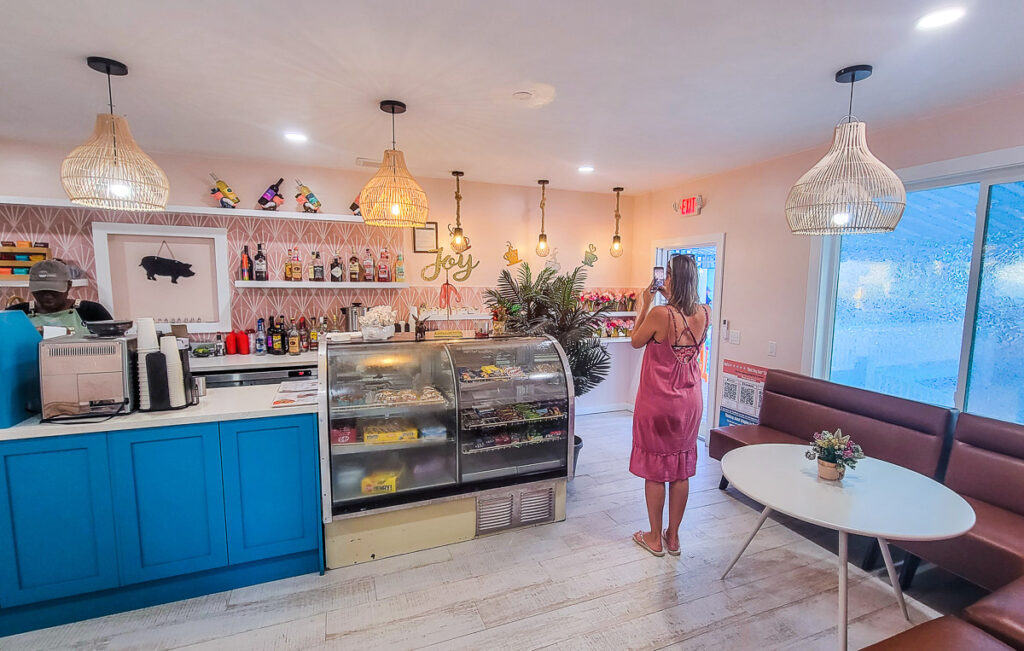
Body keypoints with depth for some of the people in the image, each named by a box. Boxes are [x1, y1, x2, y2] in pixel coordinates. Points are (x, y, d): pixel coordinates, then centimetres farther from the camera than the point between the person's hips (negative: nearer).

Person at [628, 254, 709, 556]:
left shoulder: (659, 314, -21)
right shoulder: (704, 313, -4)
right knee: (681, 470, 15)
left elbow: (636, 341, -4)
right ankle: (673, 537, 30)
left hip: (658, 401, -5)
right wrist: (671, 300, 15)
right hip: (690, 401, 6)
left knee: (655, 469, 10)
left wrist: (645, 304, 2)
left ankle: (655, 538, 24)